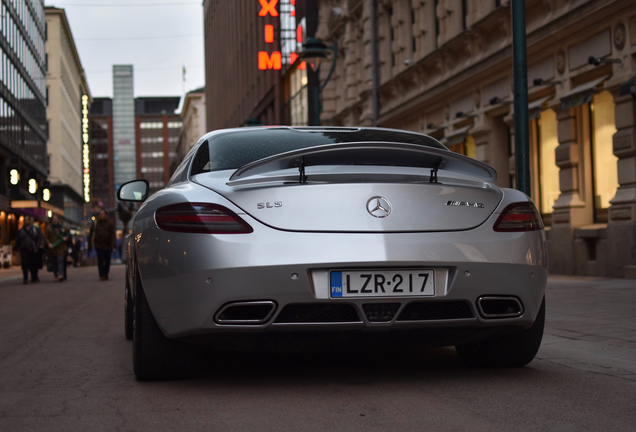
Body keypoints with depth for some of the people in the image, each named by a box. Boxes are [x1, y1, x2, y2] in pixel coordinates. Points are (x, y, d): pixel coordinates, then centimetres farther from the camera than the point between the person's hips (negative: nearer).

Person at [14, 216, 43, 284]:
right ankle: (25, 278, -13)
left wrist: (37, 248, -9)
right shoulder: (21, 231, 12)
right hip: (24, 249, 1)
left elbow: (39, 239, 1)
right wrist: (16, 248, 6)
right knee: (25, 264, -10)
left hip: (33, 250, -1)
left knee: (34, 265, 6)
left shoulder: (36, 229, 7)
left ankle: (34, 278, 20)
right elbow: (18, 240, 13)